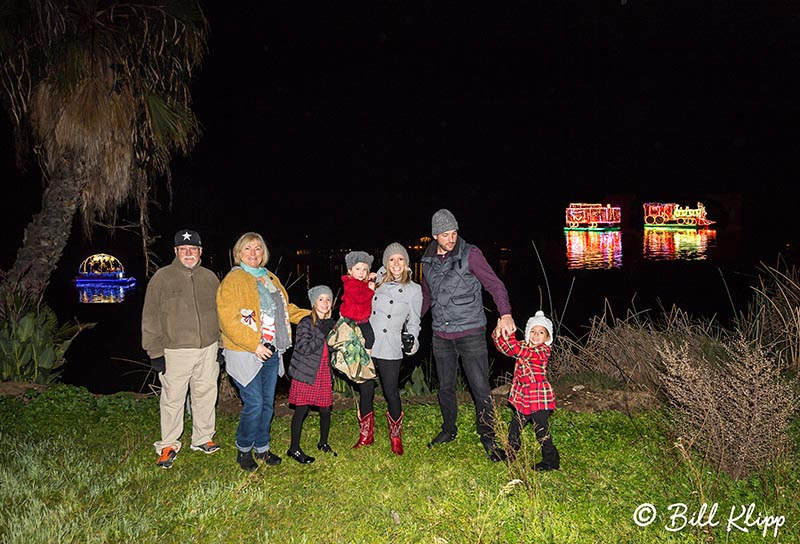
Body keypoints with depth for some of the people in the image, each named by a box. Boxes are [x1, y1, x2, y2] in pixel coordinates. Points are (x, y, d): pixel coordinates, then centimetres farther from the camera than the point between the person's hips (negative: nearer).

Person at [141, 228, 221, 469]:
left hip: (208, 349, 4)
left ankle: (203, 438, 27)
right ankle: (168, 445, 19)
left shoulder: (210, 278, 10)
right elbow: (150, 318, -3)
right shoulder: (162, 278, -3)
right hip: (175, 352, -3)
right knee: (172, 398, 4)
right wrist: (155, 352, -7)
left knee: (206, 395, 11)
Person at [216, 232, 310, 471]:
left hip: (271, 352, 7)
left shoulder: (271, 279, 15)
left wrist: (309, 316, 13)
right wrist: (254, 344, -20)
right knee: (254, 404, -5)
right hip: (245, 353, -7)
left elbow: (285, 308, 25)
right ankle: (243, 450, 17)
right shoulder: (233, 280, -9)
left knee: (267, 403, 13)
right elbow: (229, 320, -16)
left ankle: (262, 447, 30)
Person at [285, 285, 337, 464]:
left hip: (324, 372, 6)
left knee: (326, 409, 10)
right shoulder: (306, 323, -12)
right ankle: (294, 449, 15)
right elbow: (304, 348, -19)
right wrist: (322, 334, -20)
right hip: (306, 372, -6)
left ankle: (323, 443, 31)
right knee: (301, 410, 1)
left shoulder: (331, 323, 9)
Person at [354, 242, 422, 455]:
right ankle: (366, 435, 28)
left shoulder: (413, 290, 3)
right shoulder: (377, 283, 10)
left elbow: (414, 322, 6)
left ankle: (396, 438, 21)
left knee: (391, 394, 1)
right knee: (365, 393, 10)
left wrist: (411, 339, -9)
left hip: (390, 350, -3)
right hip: (366, 346, 3)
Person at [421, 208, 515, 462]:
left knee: (480, 388, -3)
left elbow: (494, 284, -10)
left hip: (471, 333, -4)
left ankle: (488, 437, 15)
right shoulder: (428, 261, 7)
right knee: (445, 387, 14)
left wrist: (506, 313, -25)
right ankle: (449, 430, 35)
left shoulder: (470, 254, -7)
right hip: (441, 336, 4)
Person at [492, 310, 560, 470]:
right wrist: (498, 334, -15)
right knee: (514, 427, 18)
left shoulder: (543, 350, -15)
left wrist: (508, 336, -32)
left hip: (540, 399, -7)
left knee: (542, 431, -1)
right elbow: (505, 349, 2)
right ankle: (511, 455, 36)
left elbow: (519, 352, -28)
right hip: (522, 398, 7)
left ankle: (551, 461, 14)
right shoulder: (524, 346, 7)